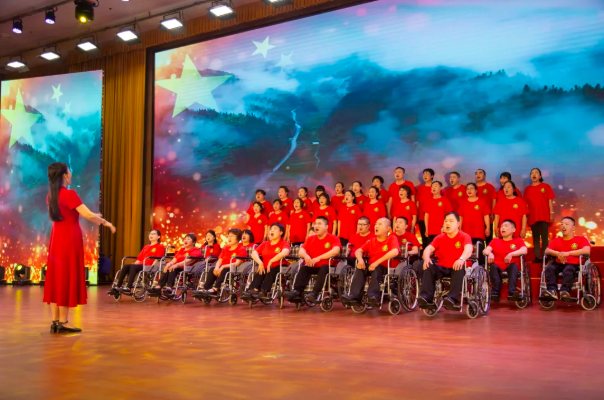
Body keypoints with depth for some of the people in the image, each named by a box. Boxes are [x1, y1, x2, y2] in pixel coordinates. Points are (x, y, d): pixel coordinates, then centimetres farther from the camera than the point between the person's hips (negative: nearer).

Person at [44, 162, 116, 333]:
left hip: (56, 239, 8)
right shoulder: (69, 194, -16)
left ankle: (55, 321, 12)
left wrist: (93, 217, 25)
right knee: (67, 279, -3)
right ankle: (63, 322, 1)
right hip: (69, 240, -8)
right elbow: (88, 215, -21)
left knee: (56, 278, 9)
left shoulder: (51, 195, 10)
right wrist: (105, 223, -5)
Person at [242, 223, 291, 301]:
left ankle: (264, 291, -46)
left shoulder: (284, 243, 0)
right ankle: (254, 290, -42)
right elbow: (254, 253, 3)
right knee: (259, 273, -27)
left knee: (270, 272, -35)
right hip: (265, 268, 4)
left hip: (278, 269, -4)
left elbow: (285, 253, -24)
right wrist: (260, 262, -16)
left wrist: (271, 261, -25)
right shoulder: (265, 244, 16)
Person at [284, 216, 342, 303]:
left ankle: (315, 293, -43)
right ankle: (297, 292, -35)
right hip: (313, 266, 4)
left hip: (327, 266, -4)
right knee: (303, 268, -24)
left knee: (324, 268, -35)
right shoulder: (311, 239, 15)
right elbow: (301, 251, 6)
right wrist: (306, 256, -20)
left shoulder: (333, 238, -2)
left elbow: (335, 251, -21)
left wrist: (318, 258, -29)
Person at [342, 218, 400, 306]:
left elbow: (395, 252, -24)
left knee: (376, 269, -35)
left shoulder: (392, 238, -3)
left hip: (386, 268, -5)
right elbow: (358, 251, 12)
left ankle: (373, 295, -41)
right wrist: (360, 260, -14)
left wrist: (377, 262, -27)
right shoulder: (372, 241, 15)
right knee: (360, 269, -22)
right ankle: (354, 295, -30)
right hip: (371, 266, 5)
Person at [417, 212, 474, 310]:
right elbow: (429, 248, -2)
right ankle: (426, 297, -34)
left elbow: (468, 249, -20)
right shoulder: (440, 238, 13)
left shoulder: (464, 236, 1)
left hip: (455, 268, -3)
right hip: (441, 268, 3)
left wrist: (461, 259, -43)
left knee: (460, 269, -36)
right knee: (429, 267, -25)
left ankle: (452, 299, -46)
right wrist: (426, 258, -27)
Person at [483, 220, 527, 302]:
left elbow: (524, 251, -1)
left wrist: (511, 254, -18)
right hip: (498, 266, 1)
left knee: (514, 265, -34)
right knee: (493, 266, -32)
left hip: (510, 266, -1)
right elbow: (485, 250, 10)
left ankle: (512, 292, -47)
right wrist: (490, 253, -15)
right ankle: (496, 292, -43)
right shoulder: (495, 241, 27)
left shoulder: (518, 241, 21)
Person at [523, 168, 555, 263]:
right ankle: (537, 257, 8)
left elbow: (550, 201, 2)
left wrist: (551, 213, -4)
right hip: (533, 217, 2)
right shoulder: (527, 189, 9)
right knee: (536, 238, 5)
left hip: (545, 216, -2)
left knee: (545, 237, 0)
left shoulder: (546, 187, 3)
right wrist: (526, 216, 5)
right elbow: (526, 204, 9)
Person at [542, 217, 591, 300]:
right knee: (549, 268, -29)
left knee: (568, 269, -37)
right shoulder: (556, 240, 22)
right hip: (559, 264, 3)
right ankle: (552, 291, -45)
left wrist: (568, 253, -17)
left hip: (574, 265, -3)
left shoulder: (581, 239, 13)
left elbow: (587, 251, -8)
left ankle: (564, 291, -51)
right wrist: (557, 253, -15)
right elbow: (547, 251, 7)